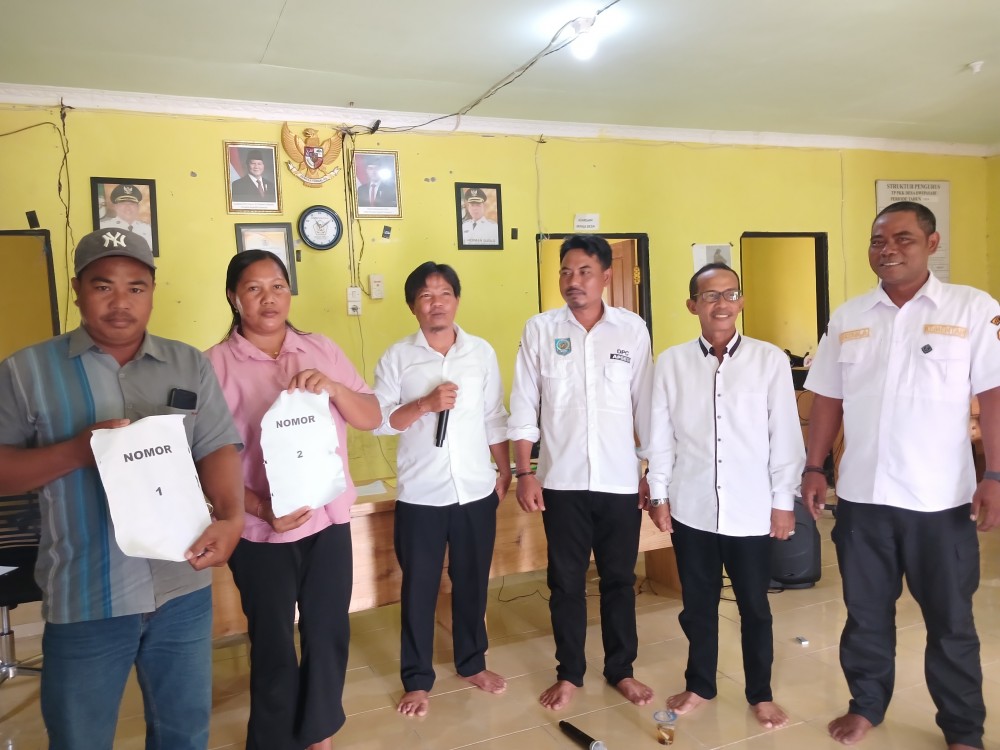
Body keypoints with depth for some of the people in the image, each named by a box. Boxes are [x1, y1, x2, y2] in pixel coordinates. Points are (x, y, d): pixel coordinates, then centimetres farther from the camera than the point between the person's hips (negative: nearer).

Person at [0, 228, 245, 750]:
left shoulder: (190, 365, 4)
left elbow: (218, 448, -2)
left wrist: (230, 516, -20)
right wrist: (76, 451, -20)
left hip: (183, 590, 2)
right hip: (84, 600, -1)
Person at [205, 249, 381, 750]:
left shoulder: (322, 350, 3)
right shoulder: (215, 365, -8)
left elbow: (371, 418, 2)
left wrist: (333, 388, -17)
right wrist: (262, 509, -21)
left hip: (330, 521, 4)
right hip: (260, 532, -3)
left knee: (328, 634, 15)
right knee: (273, 645, 10)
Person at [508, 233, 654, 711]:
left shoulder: (633, 329, -1)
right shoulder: (540, 330, -2)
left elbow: (645, 406, 2)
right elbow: (524, 407, -1)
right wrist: (525, 473, -5)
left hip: (620, 480, 0)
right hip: (562, 480, 0)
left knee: (619, 579, 14)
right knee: (566, 581, 12)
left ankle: (621, 670, 32)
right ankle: (569, 673, 29)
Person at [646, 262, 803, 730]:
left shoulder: (770, 359, -5)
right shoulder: (670, 362, -1)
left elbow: (785, 436, -2)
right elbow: (660, 436, 2)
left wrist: (784, 502, -2)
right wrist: (659, 495, 2)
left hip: (752, 509, -1)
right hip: (691, 508, 1)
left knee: (754, 606, 13)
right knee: (698, 603, 15)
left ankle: (761, 694, 32)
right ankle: (699, 685, 34)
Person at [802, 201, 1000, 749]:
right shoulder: (847, 317, 6)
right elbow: (828, 400, 9)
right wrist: (814, 467, 6)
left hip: (941, 499, -3)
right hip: (861, 495, 3)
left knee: (950, 620, 13)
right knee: (865, 612, 16)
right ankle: (866, 704, 35)